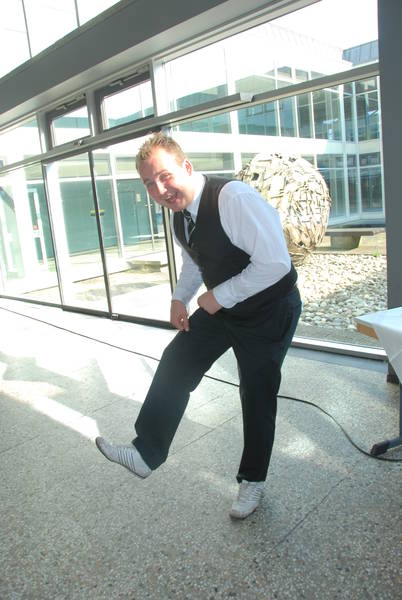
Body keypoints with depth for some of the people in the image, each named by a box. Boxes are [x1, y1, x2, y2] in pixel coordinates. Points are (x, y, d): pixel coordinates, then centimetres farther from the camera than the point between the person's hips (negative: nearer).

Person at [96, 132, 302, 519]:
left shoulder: (234, 198, -30)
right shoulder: (178, 215, -2)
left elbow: (275, 263, -32)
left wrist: (219, 297, -24)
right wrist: (179, 299, -1)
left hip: (269, 310, -7)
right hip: (220, 307, 7)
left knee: (257, 396, 6)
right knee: (175, 364, 1)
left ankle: (252, 480, 30)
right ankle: (146, 454, 15)